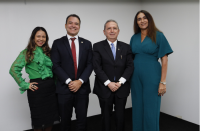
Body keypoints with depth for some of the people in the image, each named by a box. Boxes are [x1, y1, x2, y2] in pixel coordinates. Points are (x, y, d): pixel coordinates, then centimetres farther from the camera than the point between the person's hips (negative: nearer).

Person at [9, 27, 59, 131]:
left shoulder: (49, 51, 11)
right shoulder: (26, 52, -2)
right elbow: (13, 70, -6)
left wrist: (55, 81, 4)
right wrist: (24, 84, -8)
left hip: (51, 87, 4)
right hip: (37, 88, -4)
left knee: (51, 116, 12)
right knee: (38, 118, 10)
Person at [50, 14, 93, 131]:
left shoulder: (87, 43, 7)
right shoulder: (58, 43, 2)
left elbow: (90, 64, 2)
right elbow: (56, 65, -5)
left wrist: (80, 81, -11)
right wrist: (69, 81, -13)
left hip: (82, 88, 1)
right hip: (64, 88, -1)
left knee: (82, 120, 10)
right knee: (65, 120, 13)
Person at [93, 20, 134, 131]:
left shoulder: (126, 47, 6)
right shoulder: (98, 46, 0)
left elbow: (130, 66, 0)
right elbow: (97, 67, -7)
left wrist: (120, 82, -12)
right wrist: (108, 83, -15)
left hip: (122, 88, 2)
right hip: (105, 88, -1)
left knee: (120, 116, 12)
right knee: (106, 115, 12)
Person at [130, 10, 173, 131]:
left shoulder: (158, 36, -5)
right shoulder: (134, 38, 8)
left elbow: (164, 60, -7)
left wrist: (163, 82, -13)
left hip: (151, 77, -4)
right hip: (136, 77, 4)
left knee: (150, 110, 3)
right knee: (137, 109, 14)